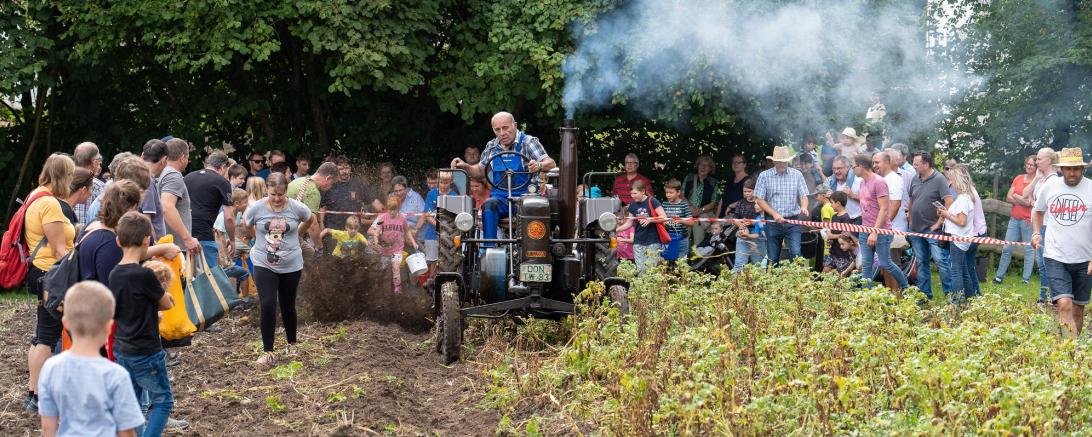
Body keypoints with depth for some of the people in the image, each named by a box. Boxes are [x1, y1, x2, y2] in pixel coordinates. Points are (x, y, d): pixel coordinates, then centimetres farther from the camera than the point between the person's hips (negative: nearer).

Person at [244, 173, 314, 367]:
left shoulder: (296, 208, -11)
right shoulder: (256, 208, -11)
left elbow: (311, 220, 11)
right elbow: (247, 225, 11)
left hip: (291, 265, 1)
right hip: (264, 265, -1)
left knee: (288, 306, 13)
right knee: (267, 306, -12)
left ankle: (292, 344, 35)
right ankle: (268, 352, -2)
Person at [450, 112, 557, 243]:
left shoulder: (528, 142, -2)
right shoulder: (491, 147, 13)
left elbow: (551, 163, -12)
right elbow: (480, 171, 25)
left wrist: (538, 166, -36)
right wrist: (464, 166, 4)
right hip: (500, 198, 3)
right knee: (489, 204, -30)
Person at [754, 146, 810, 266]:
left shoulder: (797, 175, 4)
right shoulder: (764, 176, 0)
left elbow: (803, 196, 3)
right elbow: (759, 199, -2)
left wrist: (804, 207, -20)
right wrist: (774, 214, -13)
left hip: (792, 221, 0)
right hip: (773, 222, 0)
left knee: (796, 254, -13)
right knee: (772, 259, 5)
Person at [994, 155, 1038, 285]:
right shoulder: (1018, 178, 11)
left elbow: (1035, 201, -15)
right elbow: (1008, 197, 7)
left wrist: (1016, 197, -6)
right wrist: (1025, 201, -7)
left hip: (1028, 220, -5)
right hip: (1014, 219, 5)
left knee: (1029, 250, -1)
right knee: (1007, 248, 7)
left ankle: (1026, 279, 5)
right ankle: (999, 277, 14)